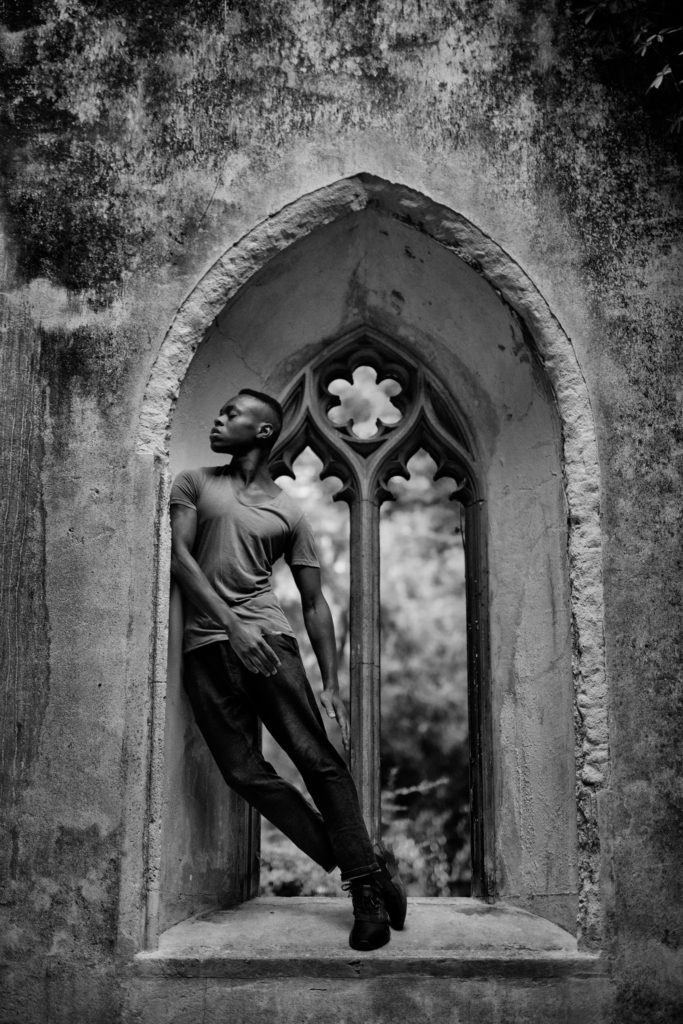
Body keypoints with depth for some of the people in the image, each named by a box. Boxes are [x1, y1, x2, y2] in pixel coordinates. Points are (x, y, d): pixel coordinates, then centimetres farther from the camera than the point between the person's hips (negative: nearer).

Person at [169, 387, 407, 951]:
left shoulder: (289, 513, 14)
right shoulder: (194, 483, 15)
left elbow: (314, 602, 13)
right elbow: (180, 556, 1)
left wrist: (332, 682, 3)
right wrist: (230, 625, -12)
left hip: (267, 636, -1)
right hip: (206, 645, 1)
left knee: (317, 759, -11)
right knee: (245, 773, -7)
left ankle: (366, 884, -5)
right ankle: (362, 864, 1)